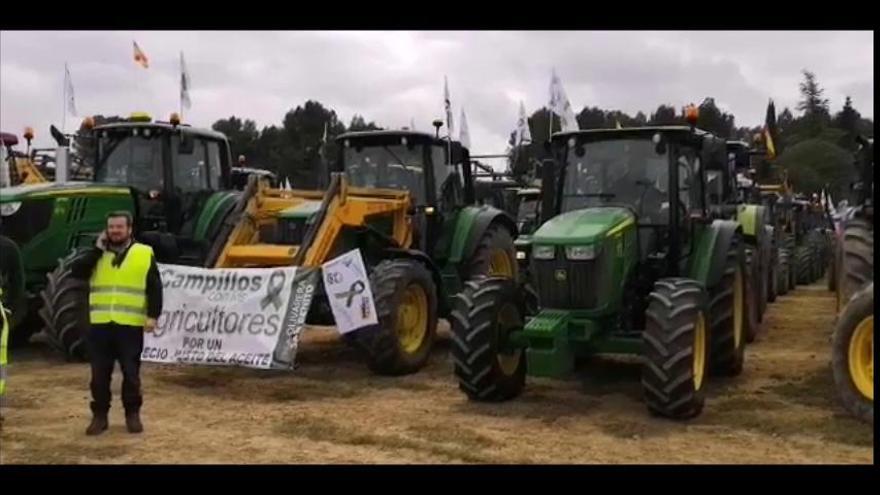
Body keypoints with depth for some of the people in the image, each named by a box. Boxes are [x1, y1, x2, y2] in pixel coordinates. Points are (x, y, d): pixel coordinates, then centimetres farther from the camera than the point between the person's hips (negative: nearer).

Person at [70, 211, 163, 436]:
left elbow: (154, 288, 0)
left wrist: (152, 315, -9)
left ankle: (133, 414, 18)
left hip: (131, 325, -2)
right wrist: (97, 250, -8)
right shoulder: (97, 254, 11)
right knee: (100, 373, 7)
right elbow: (76, 272, -6)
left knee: (131, 372, 5)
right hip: (100, 323, 2)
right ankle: (99, 415, 18)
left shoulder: (145, 254, 2)